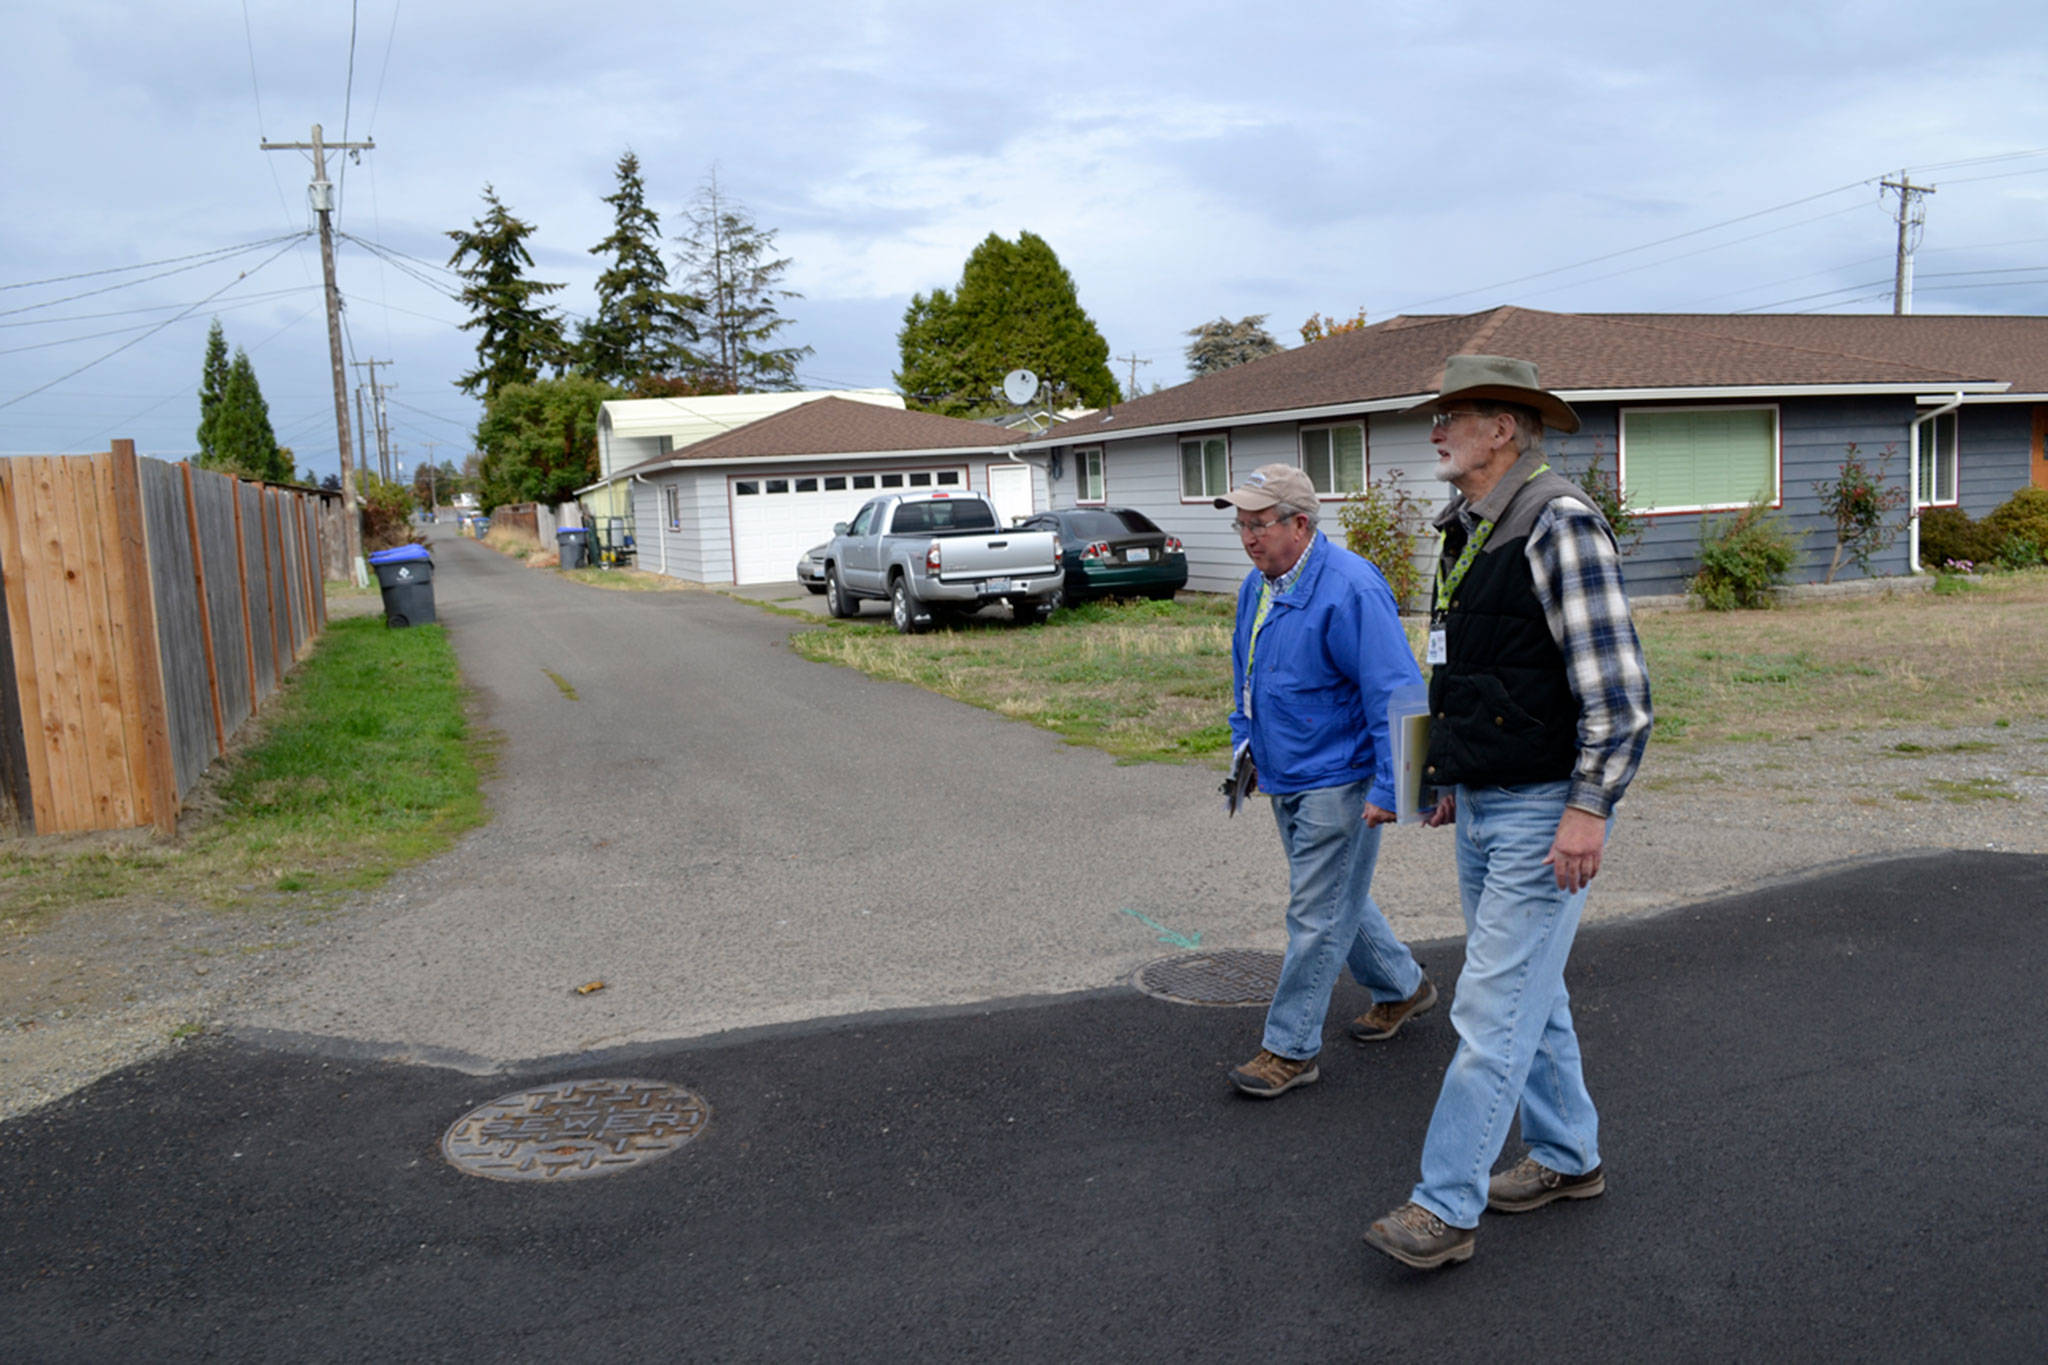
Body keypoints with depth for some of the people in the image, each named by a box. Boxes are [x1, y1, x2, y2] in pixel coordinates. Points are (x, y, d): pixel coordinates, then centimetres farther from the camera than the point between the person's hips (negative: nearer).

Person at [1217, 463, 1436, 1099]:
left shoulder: (1349, 589, -21)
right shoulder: (1257, 586, 7)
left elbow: (1395, 693, -23)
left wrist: (1389, 789, -24)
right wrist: (1247, 738, 16)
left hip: (1336, 782, -9)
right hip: (1285, 779, 9)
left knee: (1317, 916, -2)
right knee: (1335, 898, 21)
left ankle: (1291, 1048, 8)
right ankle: (1402, 987, 41)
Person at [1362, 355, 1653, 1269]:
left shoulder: (1560, 524, -16)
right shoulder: (1465, 532, 12)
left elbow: (1618, 686, -20)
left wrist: (1588, 809, -23)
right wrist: (1453, 774, 23)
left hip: (1544, 813, -9)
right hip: (1480, 808, 9)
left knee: (1493, 1008, -6)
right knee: (1529, 993, 18)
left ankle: (1444, 1208, 2)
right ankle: (1566, 1158, 34)